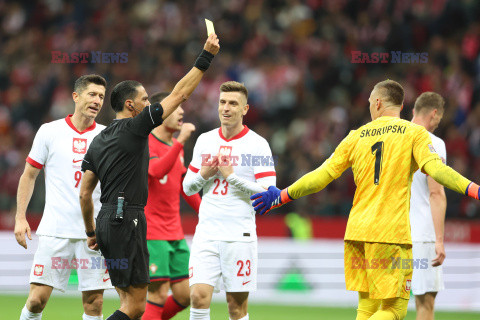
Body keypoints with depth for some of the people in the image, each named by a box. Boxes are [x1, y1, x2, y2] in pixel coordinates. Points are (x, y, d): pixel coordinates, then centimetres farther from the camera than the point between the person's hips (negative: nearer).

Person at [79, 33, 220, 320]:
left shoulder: (99, 141, 15)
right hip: (127, 221, -9)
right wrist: (206, 57, 1)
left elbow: (85, 193, 16)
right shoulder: (134, 127, -6)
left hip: (107, 221, 9)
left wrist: (91, 232, 25)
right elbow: (180, 94, -5)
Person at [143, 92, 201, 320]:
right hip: (151, 233, -8)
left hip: (175, 233, 8)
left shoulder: (176, 146, 15)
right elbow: (157, 171, -30)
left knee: (185, 295, 4)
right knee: (159, 295, -10)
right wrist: (180, 141, -32)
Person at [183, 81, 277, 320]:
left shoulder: (257, 144, -2)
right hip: (206, 233, 3)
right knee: (199, 296, -11)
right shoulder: (204, 141, 12)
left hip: (239, 235, -3)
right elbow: (188, 188, 17)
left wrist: (231, 175, -13)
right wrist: (203, 175, -3)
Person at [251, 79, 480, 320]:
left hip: (357, 229, 5)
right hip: (392, 232, -4)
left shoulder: (357, 136, 11)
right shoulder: (414, 133, 2)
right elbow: (435, 169, -15)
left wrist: (281, 196, 20)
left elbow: (322, 176, 10)